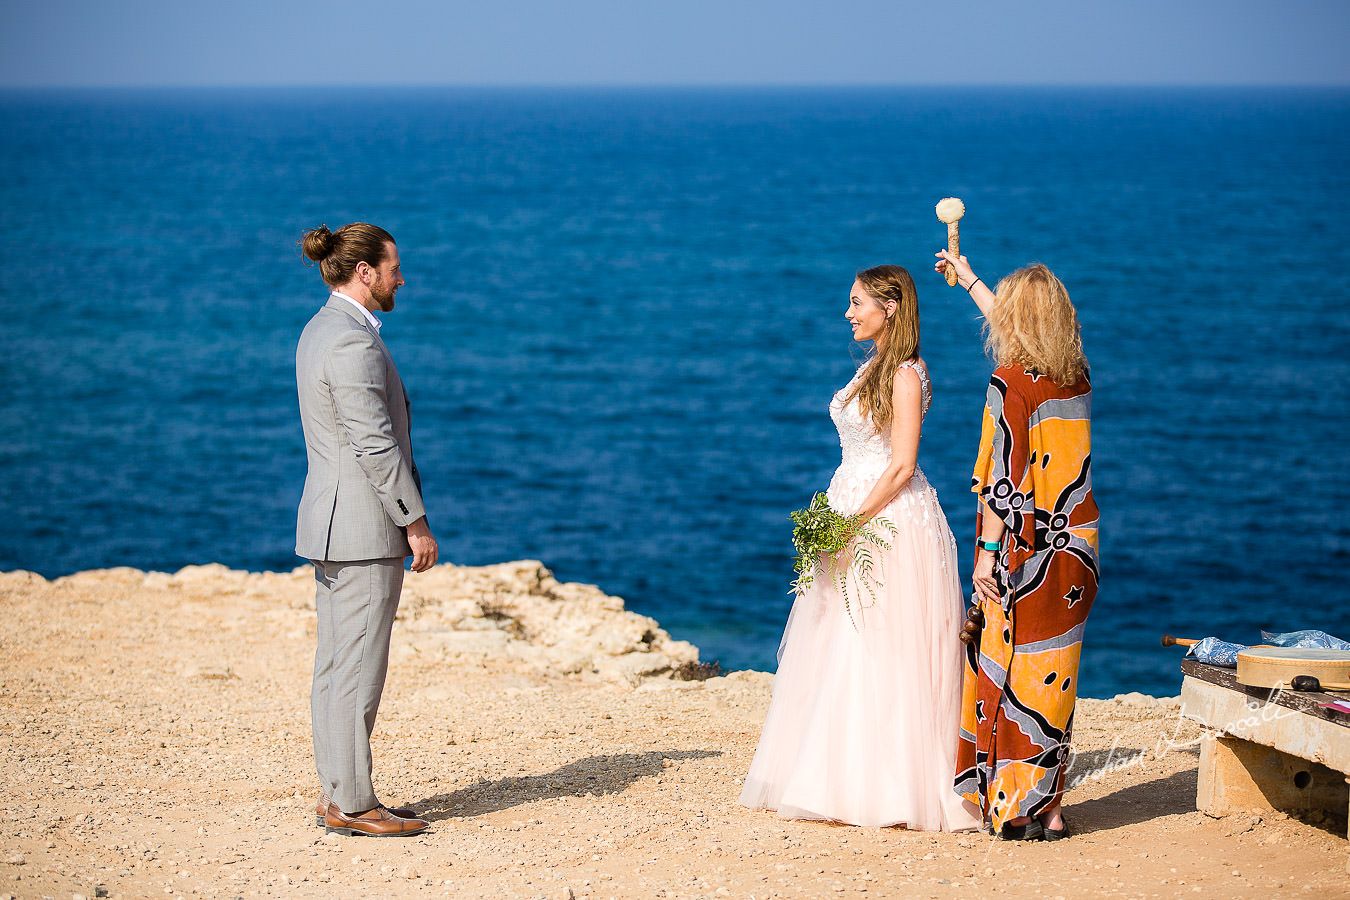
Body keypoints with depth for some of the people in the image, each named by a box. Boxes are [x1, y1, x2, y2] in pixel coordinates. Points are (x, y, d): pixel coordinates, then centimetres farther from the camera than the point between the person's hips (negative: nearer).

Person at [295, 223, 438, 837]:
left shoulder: (320, 330, 14)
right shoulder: (354, 343, -18)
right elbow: (376, 445, -20)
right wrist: (415, 523, -15)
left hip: (330, 519, 11)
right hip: (364, 529, -11)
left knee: (336, 665, 12)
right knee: (358, 669, -6)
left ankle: (336, 794, 17)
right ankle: (350, 803, -2)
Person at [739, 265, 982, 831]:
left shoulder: (905, 375, -12)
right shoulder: (870, 369, 15)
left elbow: (902, 467, -17)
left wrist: (853, 521, -17)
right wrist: (835, 517, 11)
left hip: (891, 521, -9)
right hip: (852, 519, 9)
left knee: (879, 653, -8)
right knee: (837, 655, 8)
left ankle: (889, 789, -4)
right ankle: (842, 784, 12)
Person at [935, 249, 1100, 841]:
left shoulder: (1011, 383, -13)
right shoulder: (1076, 378, 8)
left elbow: (1004, 481, -16)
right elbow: (1015, 326, 27)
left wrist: (988, 553, -11)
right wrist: (968, 279, 40)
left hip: (1023, 552, -6)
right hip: (1075, 548, 6)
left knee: (1012, 672, 1)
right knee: (1052, 672, 10)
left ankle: (1018, 809, 4)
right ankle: (1049, 806, 12)